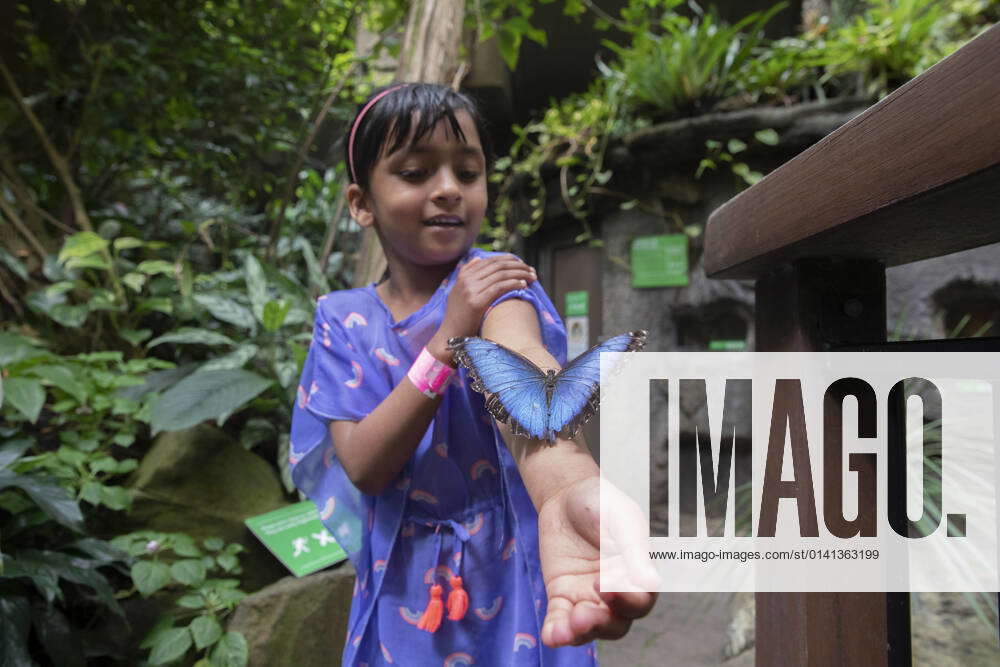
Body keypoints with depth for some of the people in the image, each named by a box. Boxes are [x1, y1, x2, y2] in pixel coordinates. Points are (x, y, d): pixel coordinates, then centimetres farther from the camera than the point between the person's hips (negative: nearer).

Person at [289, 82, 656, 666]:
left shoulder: (495, 281, -15)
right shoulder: (345, 320, -4)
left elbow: (522, 365, -39)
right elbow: (362, 467, -16)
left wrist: (566, 488, -61)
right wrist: (450, 337, -29)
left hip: (512, 570, -2)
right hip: (402, 583, 3)